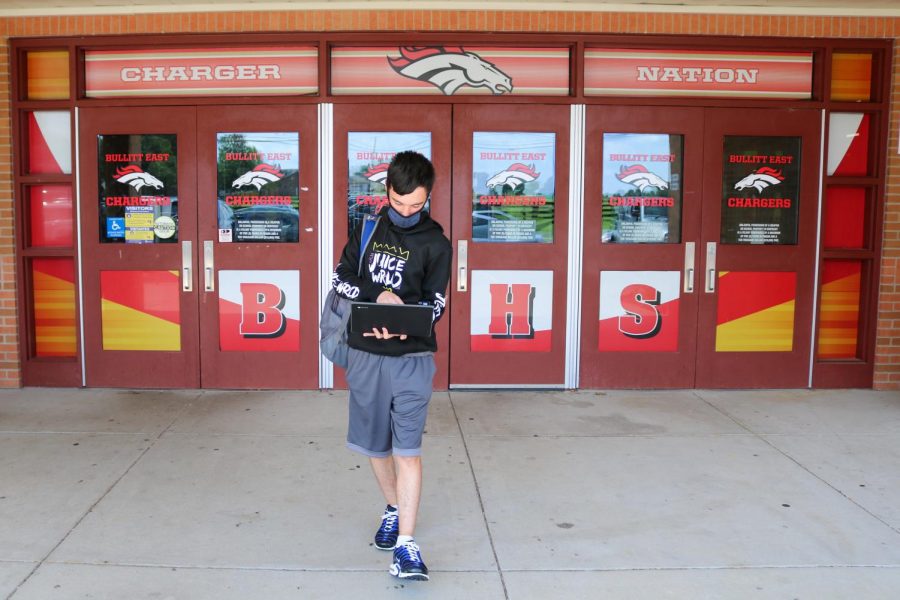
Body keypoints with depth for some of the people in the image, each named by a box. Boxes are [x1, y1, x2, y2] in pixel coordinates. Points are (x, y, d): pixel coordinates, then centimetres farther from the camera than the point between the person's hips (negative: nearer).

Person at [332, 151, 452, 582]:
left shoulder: (435, 243, -2)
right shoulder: (369, 227, 7)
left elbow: (434, 303, -5)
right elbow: (340, 277, 5)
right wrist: (377, 295, -14)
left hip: (411, 356, -3)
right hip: (365, 352, 4)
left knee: (406, 448, -8)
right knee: (374, 444, 13)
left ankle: (406, 545, -5)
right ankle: (394, 508, 36)